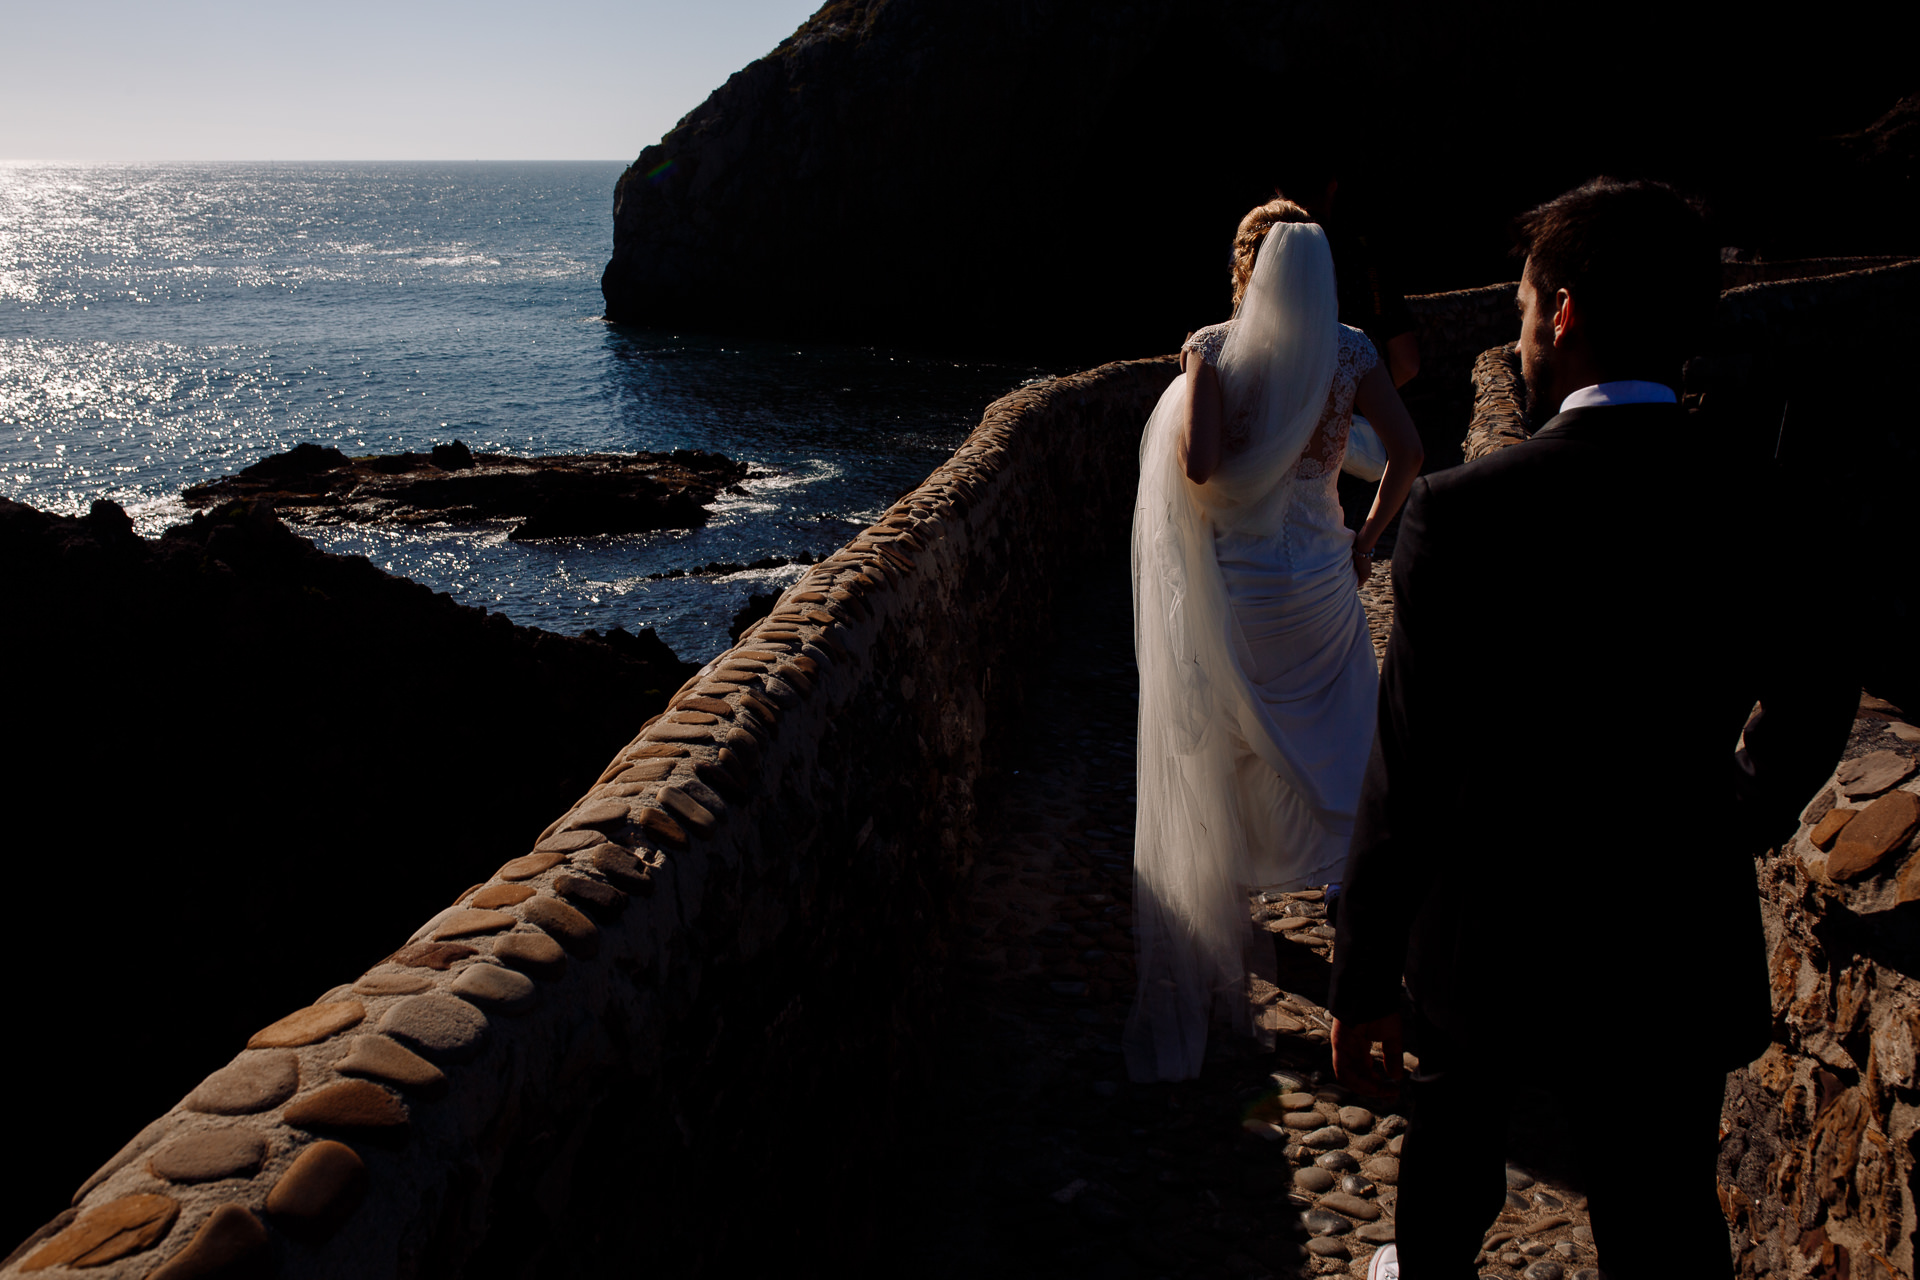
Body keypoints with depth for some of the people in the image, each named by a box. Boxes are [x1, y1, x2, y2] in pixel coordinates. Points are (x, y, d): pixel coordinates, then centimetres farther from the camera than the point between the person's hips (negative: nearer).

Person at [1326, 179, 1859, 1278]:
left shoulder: (1464, 511, -21)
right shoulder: (1780, 507, -7)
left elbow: (1409, 779, -19)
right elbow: (1815, 707, 10)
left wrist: (1362, 982, -8)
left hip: (1490, 944, -2)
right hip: (1682, 952, 3)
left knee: (1454, 1150, 26)